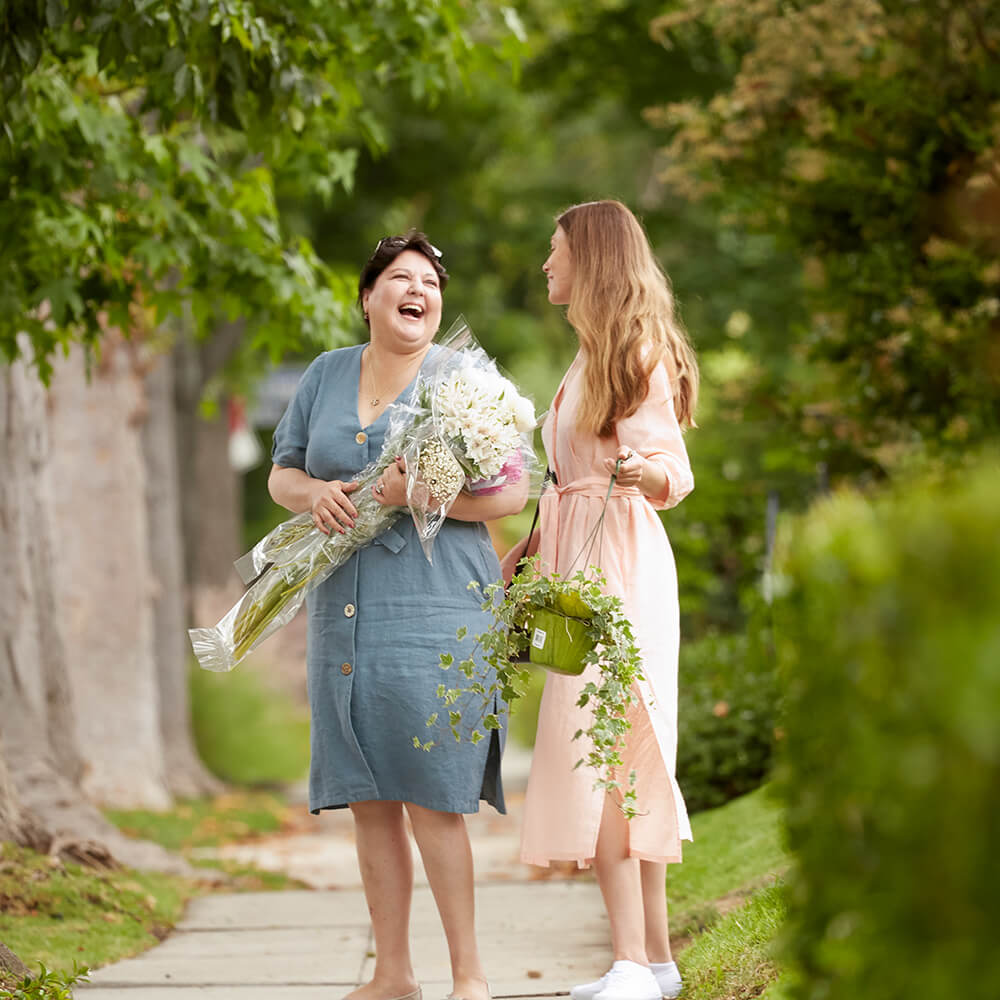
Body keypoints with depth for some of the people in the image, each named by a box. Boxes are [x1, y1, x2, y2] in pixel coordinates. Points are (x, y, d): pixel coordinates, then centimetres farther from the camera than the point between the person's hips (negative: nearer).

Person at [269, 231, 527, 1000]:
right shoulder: (327, 375, 14)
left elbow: (512, 492, -6)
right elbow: (281, 473, 18)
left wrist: (419, 493, -20)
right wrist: (314, 493, -5)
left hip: (433, 611, -5)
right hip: (343, 612, 5)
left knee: (431, 799, -9)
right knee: (368, 802, 6)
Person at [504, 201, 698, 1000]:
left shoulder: (638, 352, -10)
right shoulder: (592, 355, 18)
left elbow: (671, 473, -15)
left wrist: (649, 474, -36)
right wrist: (526, 548, 22)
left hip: (619, 565, -9)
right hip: (579, 561, 9)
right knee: (628, 758, 7)